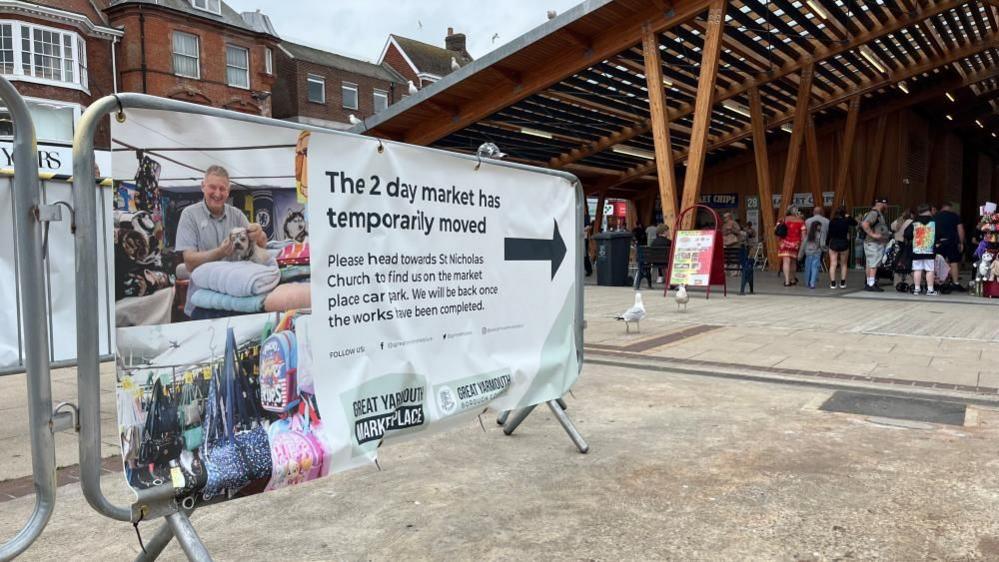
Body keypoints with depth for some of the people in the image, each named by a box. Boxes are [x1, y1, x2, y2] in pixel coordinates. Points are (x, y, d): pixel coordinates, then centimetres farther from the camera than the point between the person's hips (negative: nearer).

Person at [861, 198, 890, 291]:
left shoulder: (879, 213, 18)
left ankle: (869, 284, 16)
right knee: (873, 264, -11)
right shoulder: (874, 213, -15)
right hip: (873, 243, -11)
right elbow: (864, 224, -29)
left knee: (870, 264, 11)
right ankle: (872, 284, -11)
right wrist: (872, 234, -27)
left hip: (878, 243, 11)